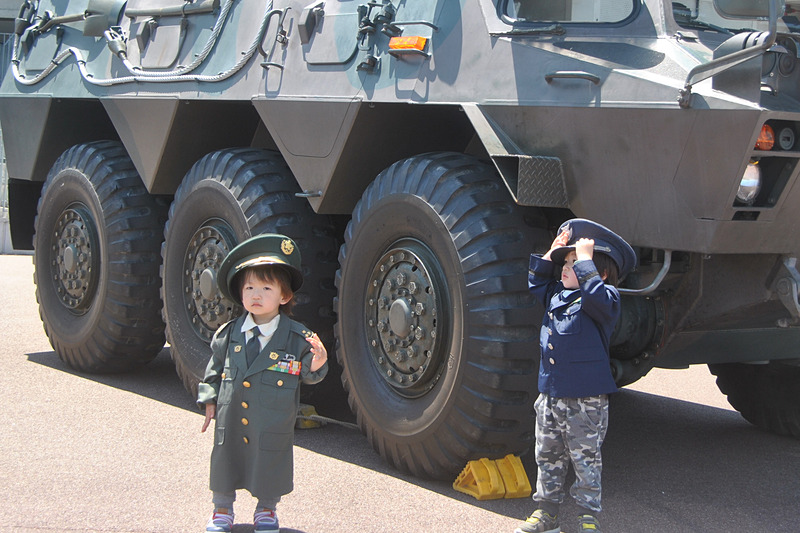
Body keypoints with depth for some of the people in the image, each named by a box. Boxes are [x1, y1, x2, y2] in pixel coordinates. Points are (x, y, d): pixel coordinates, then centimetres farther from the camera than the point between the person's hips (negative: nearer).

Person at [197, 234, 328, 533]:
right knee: (225, 462, 15)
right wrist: (209, 399, 8)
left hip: (273, 427, -2)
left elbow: (308, 375, -6)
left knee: (271, 463, 10)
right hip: (231, 421, 3)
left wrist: (317, 363, -26)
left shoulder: (297, 338, -8)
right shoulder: (229, 334, 0)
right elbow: (216, 367, 12)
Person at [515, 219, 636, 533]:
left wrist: (585, 259, -27)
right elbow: (536, 282, 27)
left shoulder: (605, 299, -12)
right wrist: (552, 253, 14)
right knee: (548, 457, 15)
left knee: (585, 460, 4)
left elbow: (595, 296, -35)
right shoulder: (556, 292, 9)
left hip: (585, 400, -7)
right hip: (550, 394, 7)